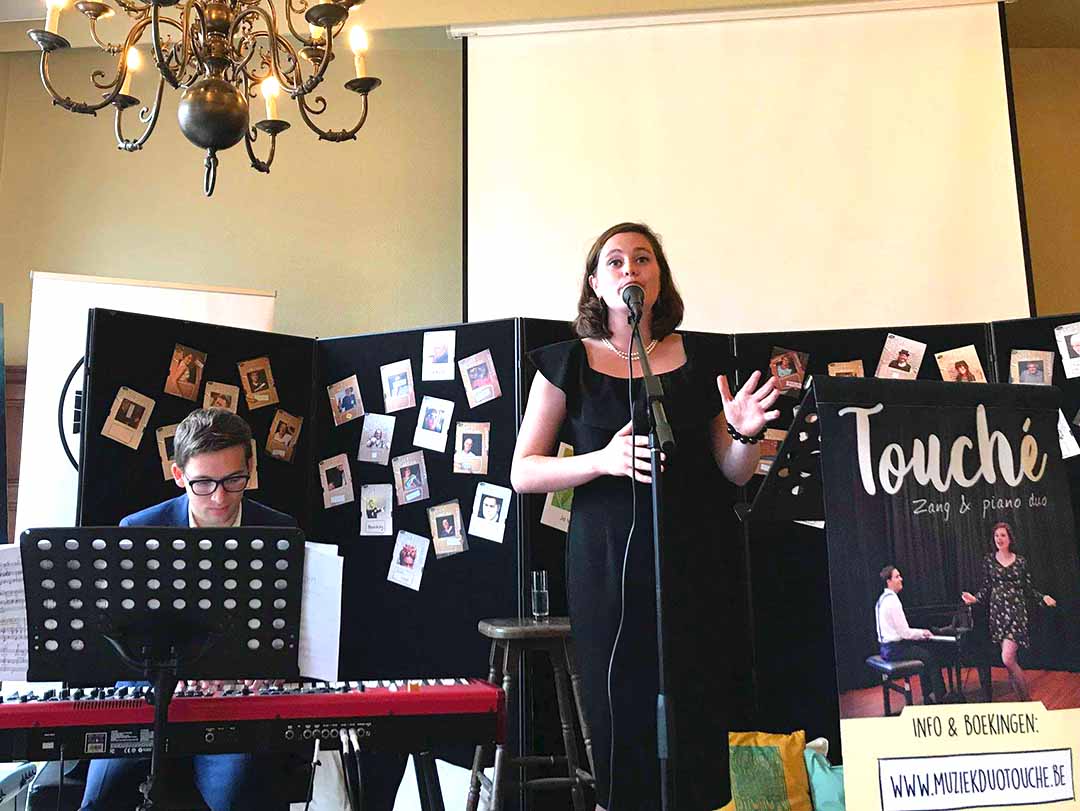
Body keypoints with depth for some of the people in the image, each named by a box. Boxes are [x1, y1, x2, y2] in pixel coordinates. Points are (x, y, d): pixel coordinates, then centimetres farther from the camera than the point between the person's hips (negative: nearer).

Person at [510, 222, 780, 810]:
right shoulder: (568, 363, 4)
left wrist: (746, 433, -9)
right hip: (605, 563, -1)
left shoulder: (698, 359, 9)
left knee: (693, 707, -3)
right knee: (621, 709, -1)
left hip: (689, 560, 2)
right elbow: (523, 472, -1)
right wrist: (604, 459, -15)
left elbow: (735, 474, 13)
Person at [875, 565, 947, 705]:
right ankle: (940, 697, 15)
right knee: (932, 657, 1)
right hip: (895, 649, -9)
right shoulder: (893, 600, -20)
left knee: (926, 653, 20)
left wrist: (921, 633, 14)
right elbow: (904, 633, -19)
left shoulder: (883, 599, 10)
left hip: (886, 647, 9)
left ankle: (928, 697, 23)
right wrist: (922, 633, -2)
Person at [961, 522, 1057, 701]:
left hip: (1016, 611, -3)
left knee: (1007, 658, -16)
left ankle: (1026, 698, -1)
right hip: (998, 612, 3)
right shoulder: (988, 561, 6)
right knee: (1012, 660, 6)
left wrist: (1043, 598, -9)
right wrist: (975, 598, -10)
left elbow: (1028, 589, 7)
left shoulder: (1020, 561, 3)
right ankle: (1021, 699, 16)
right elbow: (986, 589, 7)